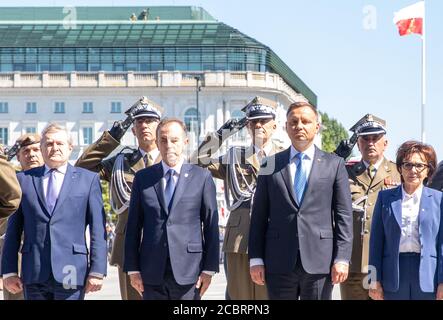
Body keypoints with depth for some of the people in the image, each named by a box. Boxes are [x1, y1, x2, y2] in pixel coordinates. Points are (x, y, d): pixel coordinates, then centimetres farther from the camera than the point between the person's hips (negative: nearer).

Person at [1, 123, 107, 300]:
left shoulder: (88, 179, 8)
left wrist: (97, 270, -4)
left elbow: (98, 229, 3)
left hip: (71, 272, -1)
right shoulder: (24, 179, 11)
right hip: (34, 274, 1)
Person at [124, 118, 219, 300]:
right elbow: (133, 226, 8)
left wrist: (209, 269, -3)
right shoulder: (143, 178, 8)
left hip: (188, 272, -1)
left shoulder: (202, 177, 4)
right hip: (153, 274, 2)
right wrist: (133, 269, 2)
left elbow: (211, 225, 2)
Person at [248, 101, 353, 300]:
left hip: (319, 261, -1)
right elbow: (259, 215, 8)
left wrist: (342, 259, -5)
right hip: (279, 263, 1)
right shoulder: (270, 166, 10)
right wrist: (256, 259, 1)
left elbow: (343, 216, 4)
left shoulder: (334, 164, 8)